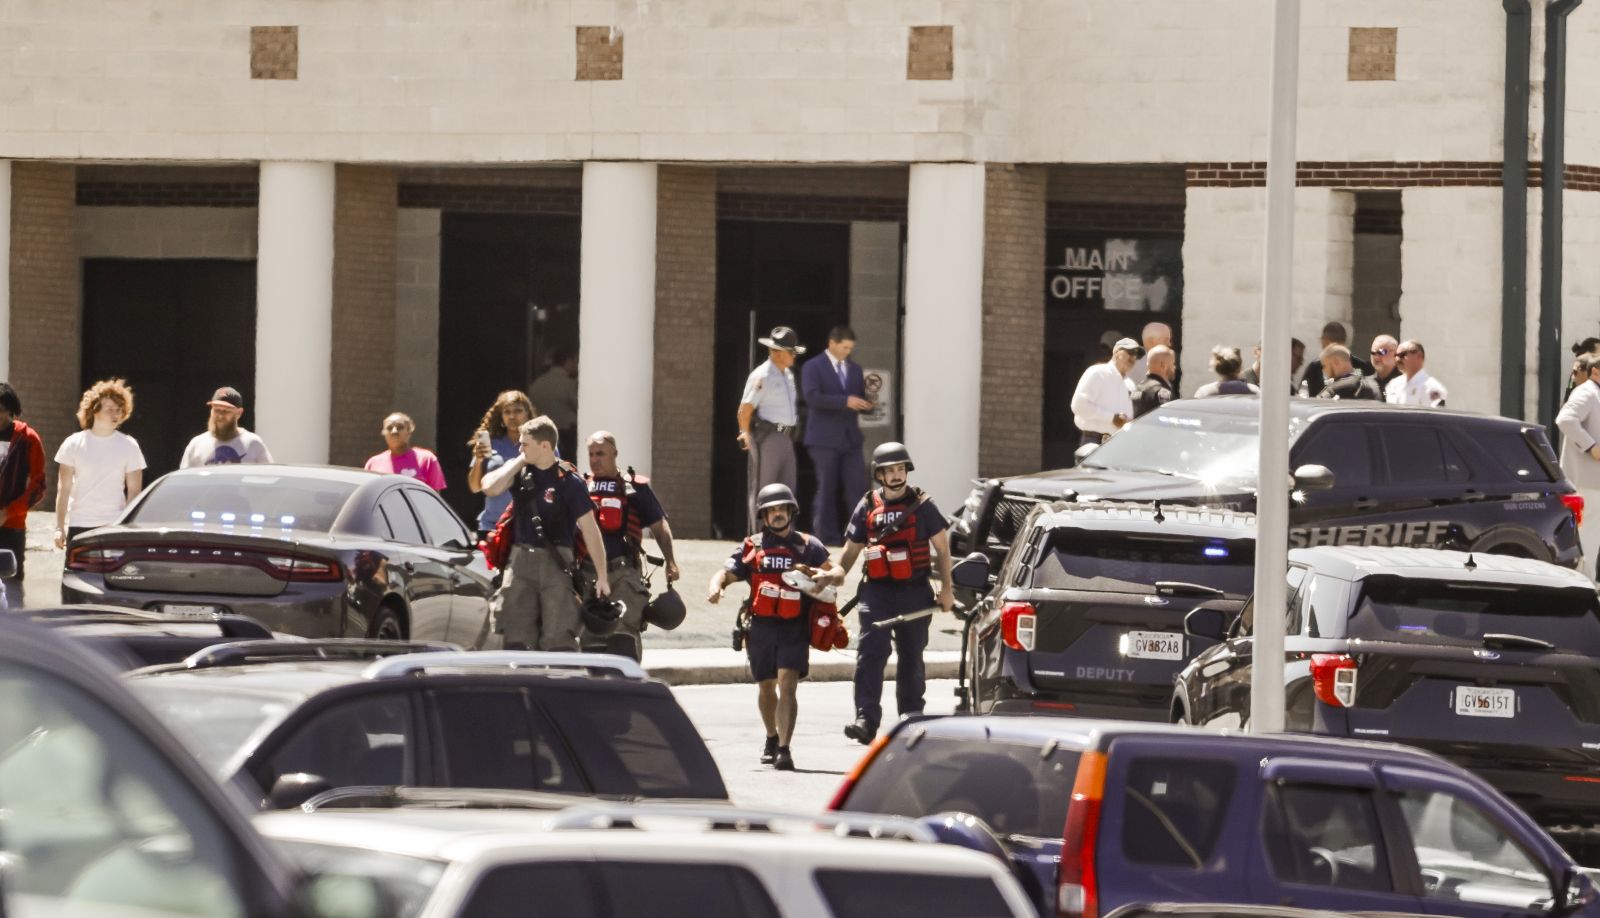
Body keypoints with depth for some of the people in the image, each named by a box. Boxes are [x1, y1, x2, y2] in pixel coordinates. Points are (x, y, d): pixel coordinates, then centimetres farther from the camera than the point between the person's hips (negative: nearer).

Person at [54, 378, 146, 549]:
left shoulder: (128, 446, 3)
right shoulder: (74, 444, 4)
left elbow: (134, 491, 3)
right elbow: (64, 489, 4)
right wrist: (59, 528, -1)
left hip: (115, 528, -1)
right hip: (78, 525, 1)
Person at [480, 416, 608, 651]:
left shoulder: (568, 481, -7)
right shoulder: (520, 473, 7)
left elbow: (589, 529, -7)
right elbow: (490, 488, -11)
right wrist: (518, 462, -5)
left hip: (556, 563, -4)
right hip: (521, 560, 4)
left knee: (559, 640, -9)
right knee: (517, 639, 3)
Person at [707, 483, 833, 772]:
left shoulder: (808, 546, 9)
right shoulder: (751, 547, 11)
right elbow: (727, 572, 4)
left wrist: (813, 574, -16)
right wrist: (716, 585, -18)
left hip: (795, 629, -2)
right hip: (762, 626, 2)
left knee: (787, 684, -17)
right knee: (766, 686, 15)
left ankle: (784, 749, -21)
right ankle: (772, 739, 39)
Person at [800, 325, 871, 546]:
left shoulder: (854, 369, 17)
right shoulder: (813, 367, 0)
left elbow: (860, 403, 17)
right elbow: (813, 397, -16)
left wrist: (868, 401, -7)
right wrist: (845, 401, -24)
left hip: (850, 439, 5)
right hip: (825, 439, -5)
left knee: (858, 487, -5)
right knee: (827, 490, -1)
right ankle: (827, 536, 4)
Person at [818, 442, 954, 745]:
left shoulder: (921, 505, 5)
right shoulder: (867, 507, 9)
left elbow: (942, 548, 9)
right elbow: (851, 550, 14)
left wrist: (946, 588, 3)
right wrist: (838, 571, -7)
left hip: (914, 592, 0)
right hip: (877, 592, 0)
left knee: (911, 658, 10)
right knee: (870, 654, -16)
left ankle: (911, 716, 24)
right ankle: (865, 720, -23)